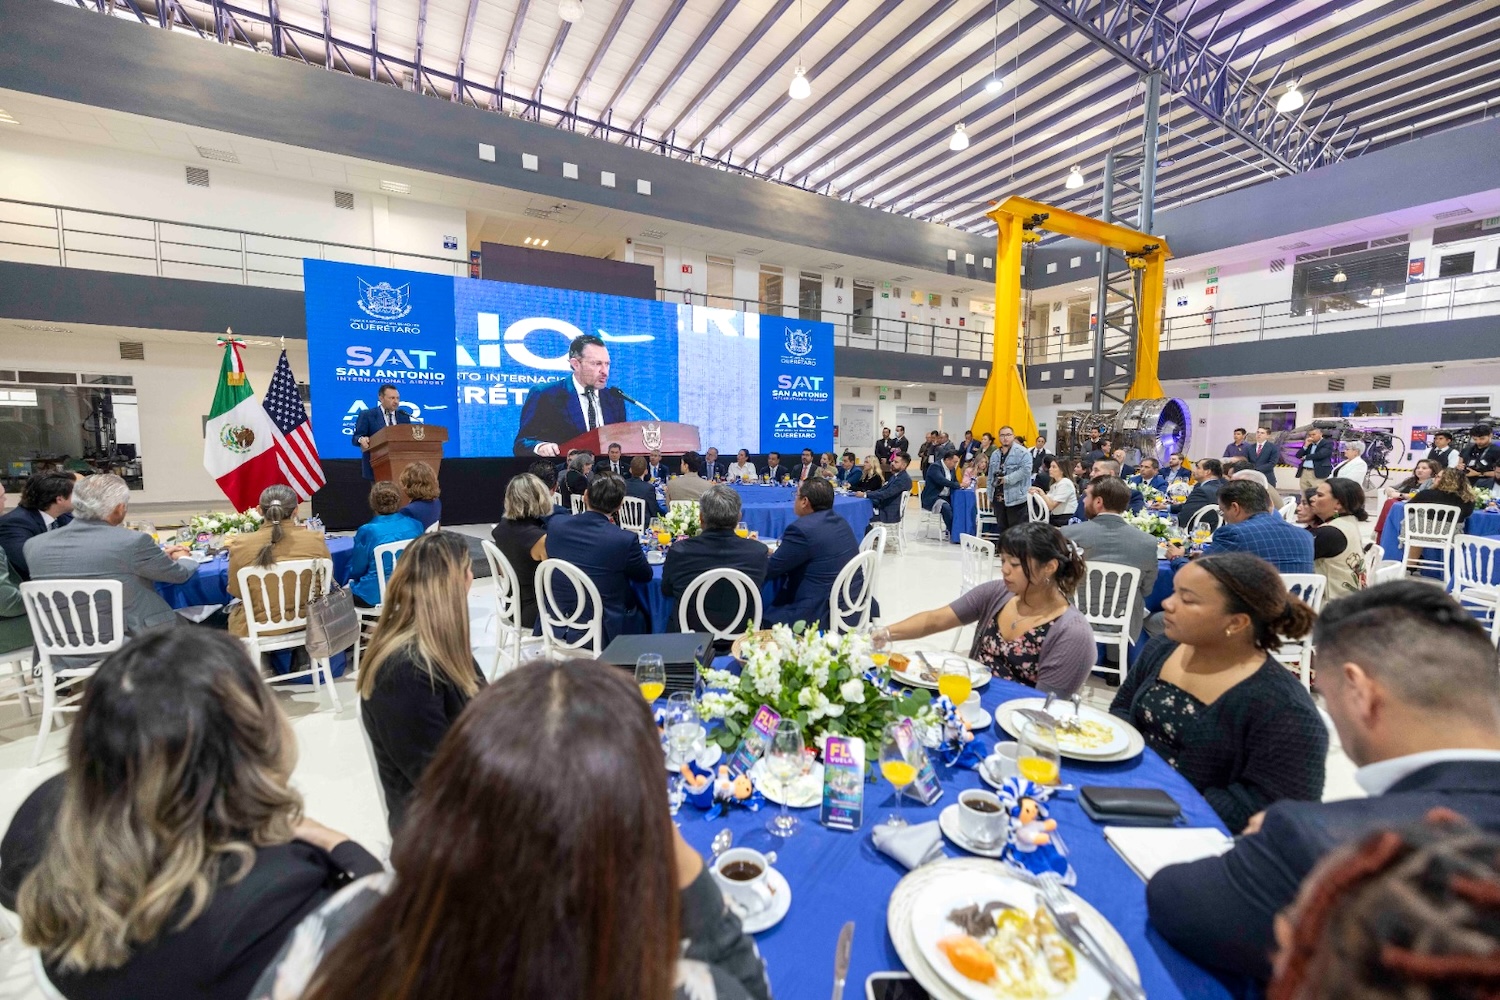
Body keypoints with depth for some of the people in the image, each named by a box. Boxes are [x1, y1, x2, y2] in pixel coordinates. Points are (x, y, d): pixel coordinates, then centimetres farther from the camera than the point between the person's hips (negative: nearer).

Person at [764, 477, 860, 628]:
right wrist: (775, 553, 9)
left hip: (824, 615, -9)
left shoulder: (801, 529, -20)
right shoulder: (840, 521, 8)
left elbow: (768, 570, -11)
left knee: (762, 620, 4)